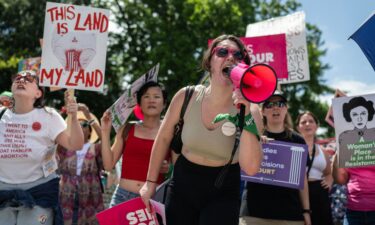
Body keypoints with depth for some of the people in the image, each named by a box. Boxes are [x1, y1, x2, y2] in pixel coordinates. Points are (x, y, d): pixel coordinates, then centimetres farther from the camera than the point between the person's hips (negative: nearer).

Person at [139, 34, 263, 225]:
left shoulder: (249, 109, -15)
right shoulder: (187, 97, -10)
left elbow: (251, 168, -26)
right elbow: (164, 138, 5)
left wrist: (245, 114, -32)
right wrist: (150, 182, 9)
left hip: (223, 193, -2)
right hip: (183, 184, 2)